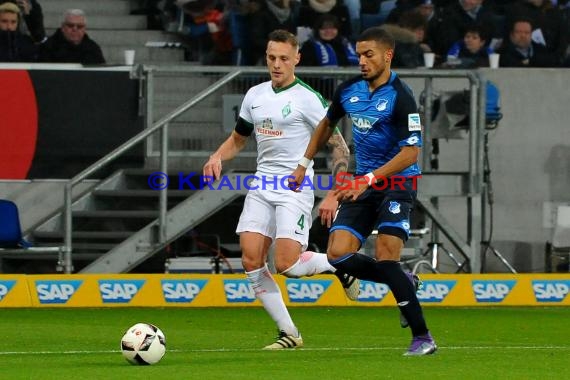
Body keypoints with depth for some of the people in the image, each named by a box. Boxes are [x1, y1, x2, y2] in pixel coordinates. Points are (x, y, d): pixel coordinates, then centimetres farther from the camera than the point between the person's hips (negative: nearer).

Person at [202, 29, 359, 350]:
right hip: (262, 187, 6)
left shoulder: (307, 98, -8)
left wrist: (334, 196, -14)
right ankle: (289, 334, 2)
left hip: (295, 188, -6)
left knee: (286, 264, -17)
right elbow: (238, 139, 25)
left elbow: (339, 146, -7)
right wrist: (217, 157, 3)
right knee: (251, 260, -7)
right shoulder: (255, 95, 11)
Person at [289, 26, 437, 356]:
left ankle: (423, 337, -11)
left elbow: (411, 152, -20)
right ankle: (403, 283, 15)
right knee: (338, 255, -8)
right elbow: (327, 124, 26)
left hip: (397, 182, -7)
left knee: (386, 258, -18)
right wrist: (304, 165, 25)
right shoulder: (349, 90, 6)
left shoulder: (400, 97, -15)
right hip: (364, 184, 7)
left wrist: (368, 179, -25)